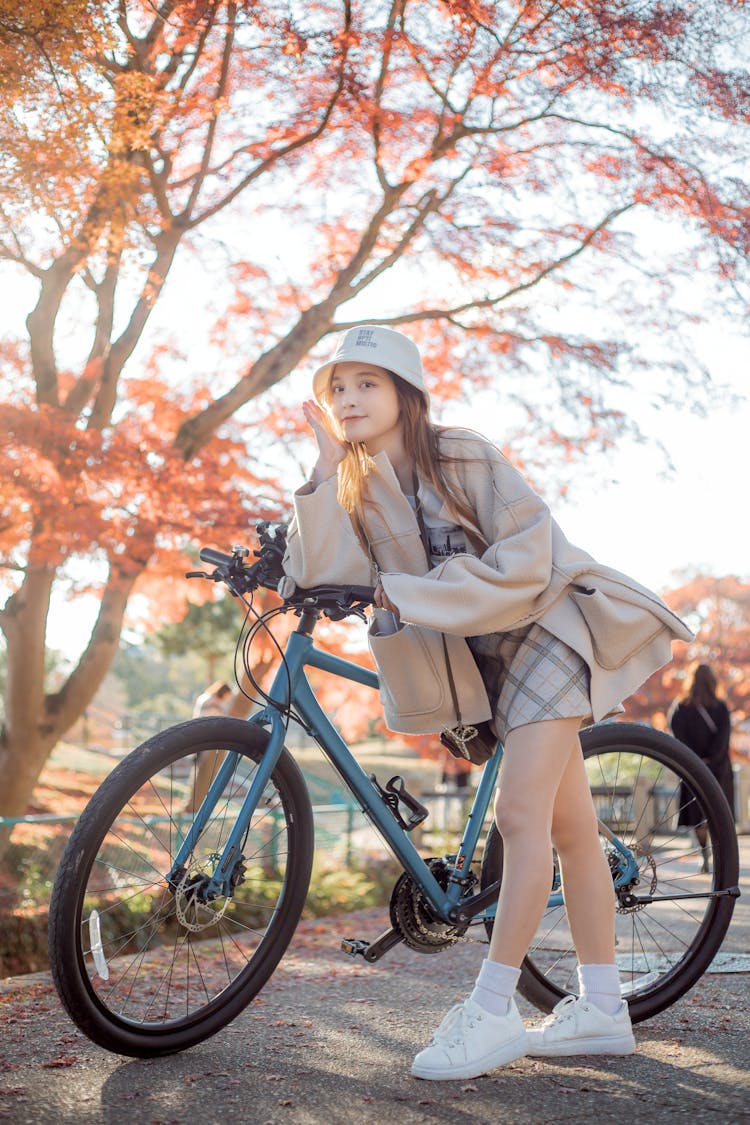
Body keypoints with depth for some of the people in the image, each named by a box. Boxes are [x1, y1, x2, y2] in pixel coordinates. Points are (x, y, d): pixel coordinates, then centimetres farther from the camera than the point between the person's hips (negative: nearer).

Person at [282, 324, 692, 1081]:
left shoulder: (463, 459, -17)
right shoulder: (357, 488, 0)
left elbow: (525, 561, -25)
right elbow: (313, 571, -16)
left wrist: (407, 592, -25)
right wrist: (326, 465, -19)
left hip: (545, 626, -6)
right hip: (485, 650, 7)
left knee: (520, 813, -16)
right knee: (568, 825, 9)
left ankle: (491, 1011, -10)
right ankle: (602, 1010, 14)